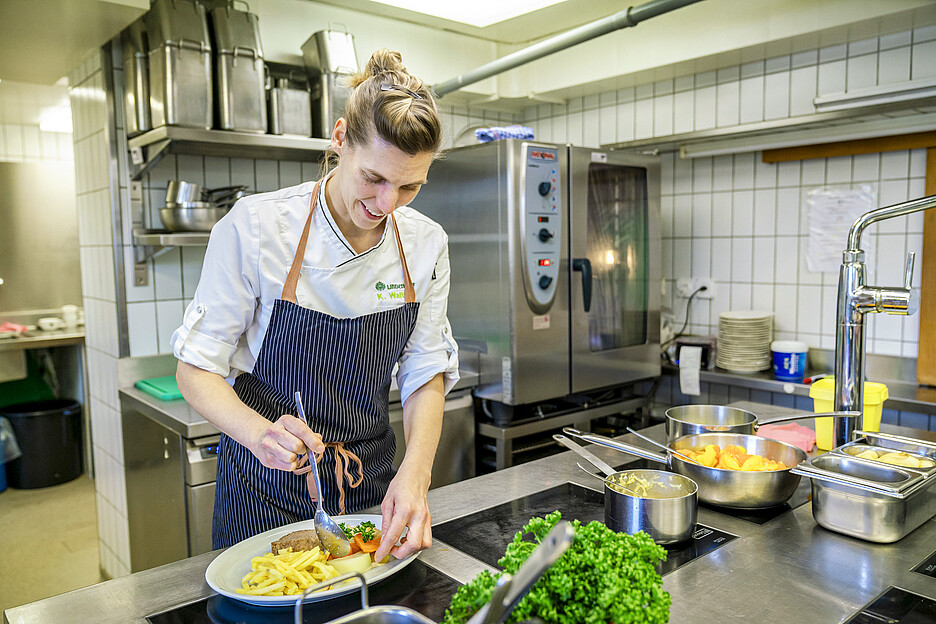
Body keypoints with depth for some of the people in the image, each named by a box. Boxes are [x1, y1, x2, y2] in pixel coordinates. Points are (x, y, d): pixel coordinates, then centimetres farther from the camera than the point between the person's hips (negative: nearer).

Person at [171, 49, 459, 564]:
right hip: (266, 484, -3)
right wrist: (258, 431, -34)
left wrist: (415, 472, -23)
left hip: (369, 483, 4)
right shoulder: (254, 227, -20)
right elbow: (196, 370, -14)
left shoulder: (426, 244, -9)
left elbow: (426, 375, -6)